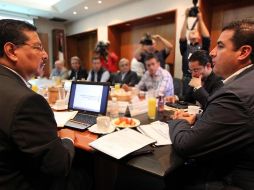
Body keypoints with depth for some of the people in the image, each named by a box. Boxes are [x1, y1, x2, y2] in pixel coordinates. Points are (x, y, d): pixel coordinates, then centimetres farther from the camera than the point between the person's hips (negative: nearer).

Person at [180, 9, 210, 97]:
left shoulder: (203, 48, 11)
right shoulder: (185, 48, 11)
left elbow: (206, 37, -7)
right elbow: (182, 37, -6)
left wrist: (200, 19, -5)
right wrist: (186, 18, -8)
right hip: (187, 78, 1)